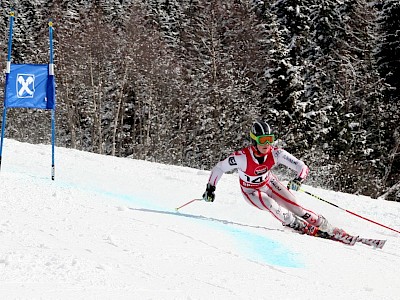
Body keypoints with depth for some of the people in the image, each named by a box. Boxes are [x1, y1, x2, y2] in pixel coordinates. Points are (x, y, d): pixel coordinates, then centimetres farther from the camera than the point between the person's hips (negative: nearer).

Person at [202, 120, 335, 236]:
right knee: (273, 207, -28)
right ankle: (307, 229, -13)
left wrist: (298, 180, -48)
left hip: (269, 183, 2)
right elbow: (219, 168, -18)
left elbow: (302, 167, -29)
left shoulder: (275, 153, -28)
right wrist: (210, 188, -18)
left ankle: (324, 226, 9)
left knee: (294, 207, -9)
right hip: (252, 191, -2)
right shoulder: (241, 157, -34)